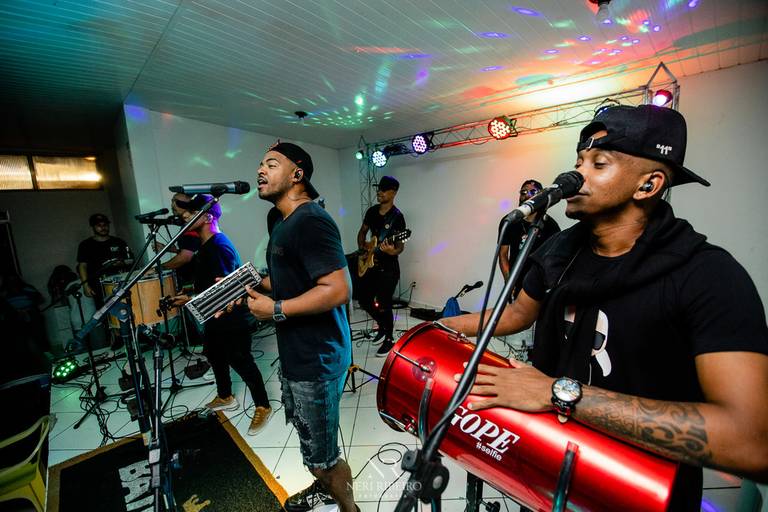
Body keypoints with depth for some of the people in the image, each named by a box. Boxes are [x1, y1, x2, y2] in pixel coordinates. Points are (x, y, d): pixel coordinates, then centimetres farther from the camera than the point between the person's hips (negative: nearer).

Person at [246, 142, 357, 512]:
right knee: (309, 437, 29)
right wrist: (249, 287, 8)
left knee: (321, 454, 8)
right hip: (294, 353, 10)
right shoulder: (283, 221, 12)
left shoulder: (310, 221, -21)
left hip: (316, 359, -10)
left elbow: (337, 290, -28)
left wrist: (275, 310, -22)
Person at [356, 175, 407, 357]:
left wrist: (393, 251, -36)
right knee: (364, 300, 14)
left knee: (383, 305, -3)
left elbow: (400, 246, -14)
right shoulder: (372, 211, 6)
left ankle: (389, 339, 19)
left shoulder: (397, 216, -13)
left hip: (388, 268, -7)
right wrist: (363, 251, 3)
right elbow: (362, 232, 17)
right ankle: (383, 325, 37)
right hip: (370, 265, 7)